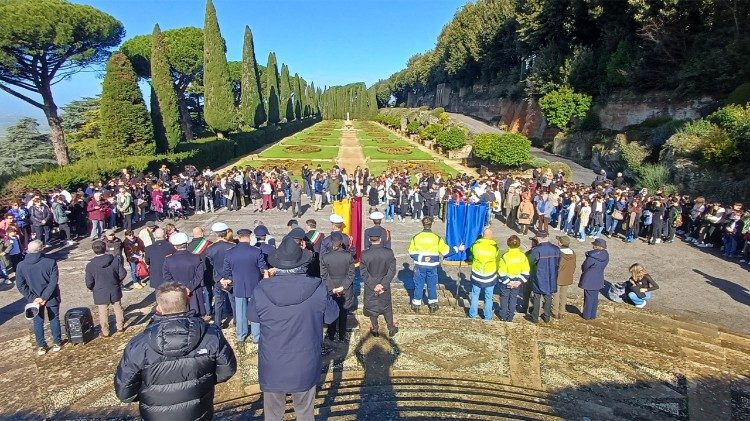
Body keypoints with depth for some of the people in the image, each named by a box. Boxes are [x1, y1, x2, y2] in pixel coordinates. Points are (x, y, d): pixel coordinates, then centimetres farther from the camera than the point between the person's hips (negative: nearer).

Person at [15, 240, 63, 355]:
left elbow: (20, 285, -6)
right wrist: (44, 297, -13)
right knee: (54, 319, 15)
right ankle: (57, 343, 26)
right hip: (51, 298, -2)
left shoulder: (21, 266, -9)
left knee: (38, 322, 16)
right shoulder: (50, 262, -19)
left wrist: (32, 298, -4)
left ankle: (41, 346, 25)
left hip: (34, 299, 2)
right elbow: (53, 282, -20)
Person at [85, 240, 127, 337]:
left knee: (103, 313, 13)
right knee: (118, 309, 19)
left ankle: (105, 332, 26)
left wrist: (92, 288, 10)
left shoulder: (90, 265, -15)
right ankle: (120, 327, 32)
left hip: (100, 294, -1)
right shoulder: (114, 260, -12)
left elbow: (89, 283, -12)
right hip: (115, 291, 2)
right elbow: (123, 273, -8)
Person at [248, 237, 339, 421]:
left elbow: (252, 316, -1)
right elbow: (331, 316, -6)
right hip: (305, 367, 0)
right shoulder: (318, 289, -22)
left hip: (272, 367, 0)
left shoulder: (262, 291, -21)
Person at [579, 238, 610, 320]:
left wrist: (582, 268, 8)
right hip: (598, 281, 6)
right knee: (595, 298, 16)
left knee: (588, 298, 6)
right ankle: (593, 315, 26)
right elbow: (601, 267, 6)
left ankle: (587, 315, 16)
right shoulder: (606, 257, -2)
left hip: (589, 280, -6)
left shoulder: (591, 256, -22)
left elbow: (584, 267, -13)